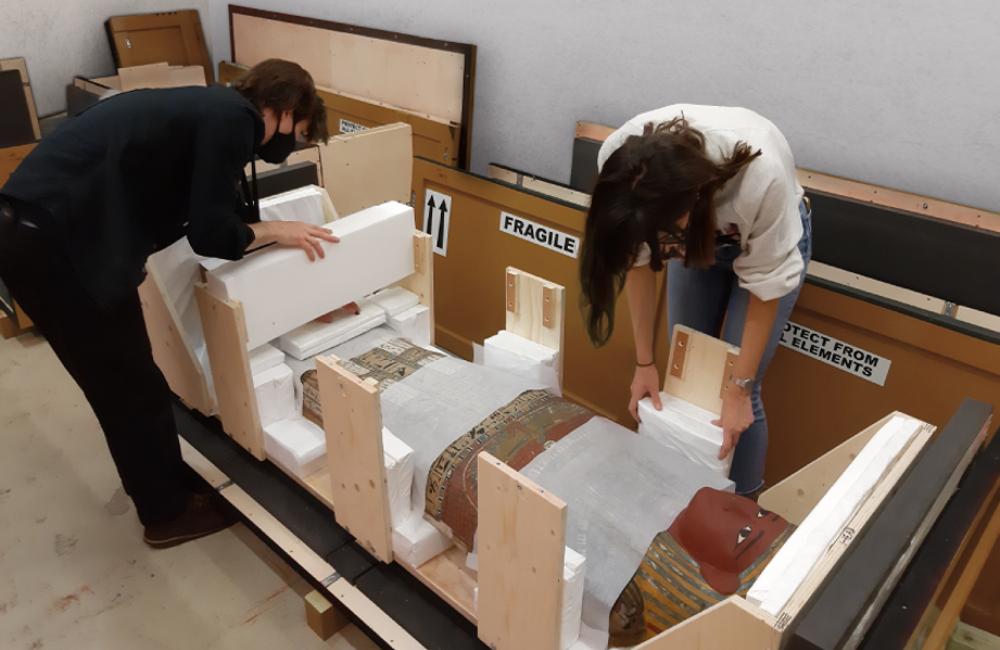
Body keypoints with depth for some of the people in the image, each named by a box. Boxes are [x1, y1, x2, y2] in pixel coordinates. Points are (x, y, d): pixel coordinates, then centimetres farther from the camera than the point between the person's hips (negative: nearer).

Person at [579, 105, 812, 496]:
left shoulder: (761, 175, -42)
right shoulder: (619, 164, -33)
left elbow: (766, 284, -25)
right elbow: (638, 259, -17)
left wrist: (739, 387, -19)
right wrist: (645, 361, -11)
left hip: (772, 236, -3)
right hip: (695, 232, 3)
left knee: (737, 396, -5)